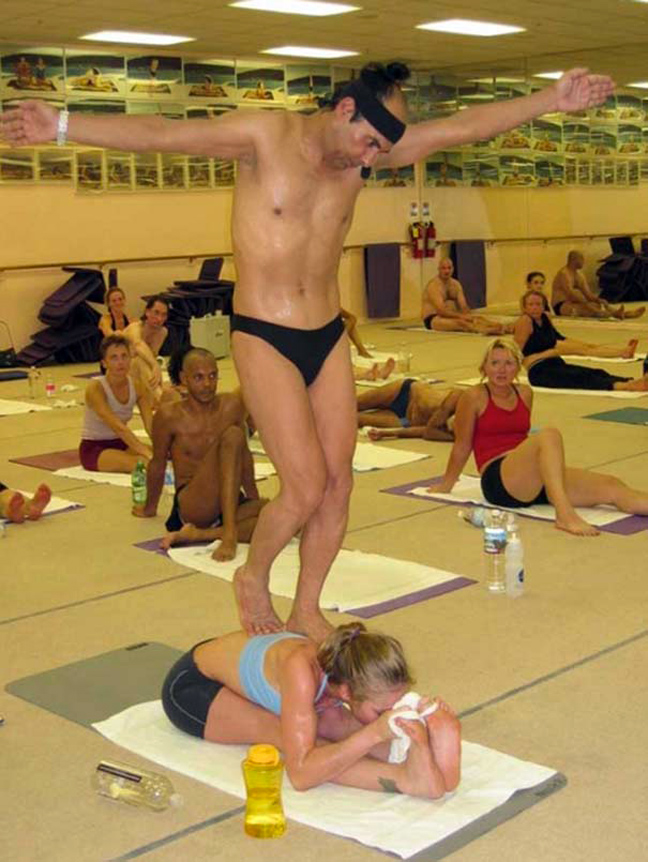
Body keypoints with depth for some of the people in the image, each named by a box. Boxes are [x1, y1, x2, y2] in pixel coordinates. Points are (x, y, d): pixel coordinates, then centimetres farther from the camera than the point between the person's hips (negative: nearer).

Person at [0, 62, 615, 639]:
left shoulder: (368, 153, 3)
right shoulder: (264, 135, -12)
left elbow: (466, 125, 2)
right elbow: (158, 135, -21)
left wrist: (552, 99, -2)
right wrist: (60, 126, -31)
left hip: (329, 337, 6)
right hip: (264, 339, -5)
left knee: (338, 483, 5)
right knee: (306, 486, -9)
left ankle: (306, 612, 23)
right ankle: (253, 576, 21)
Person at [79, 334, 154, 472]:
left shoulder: (137, 387, -5)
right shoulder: (95, 388, -20)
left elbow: (150, 424, -14)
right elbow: (118, 427, -32)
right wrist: (145, 452, -43)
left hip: (122, 444, 5)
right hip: (93, 449, -5)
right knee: (142, 463, -33)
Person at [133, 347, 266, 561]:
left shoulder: (232, 405, 4)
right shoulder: (170, 416, -7)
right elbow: (158, 463, 7)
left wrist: (253, 497, 22)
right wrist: (150, 508, 20)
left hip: (230, 503, 5)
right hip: (190, 506, -4)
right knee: (232, 436, -28)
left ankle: (200, 535, -27)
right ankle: (228, 533, -36)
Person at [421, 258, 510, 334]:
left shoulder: (456, 284, 8)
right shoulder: (433, 285, -16)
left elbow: (464, 307, 1)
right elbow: (441, 311, -25)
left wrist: (470, 315, -21)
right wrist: (461, 316, -31)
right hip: (433, 319, -8)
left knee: (479, 317, -14)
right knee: (459, 322, -37)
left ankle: (497, 327, -41)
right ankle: (486, 330, -59)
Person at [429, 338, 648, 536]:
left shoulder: (525, 393, 16)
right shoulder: (475, 397, -2)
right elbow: (462, 446, 6)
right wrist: (446, 485, 14)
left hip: (532, 483, 7)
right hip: (499, 482, -7)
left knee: (612, 487, -14)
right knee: (549, 436, -35)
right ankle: (564, 514, -52)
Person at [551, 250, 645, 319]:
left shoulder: (579, 275, 14)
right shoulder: (564, 274, -15)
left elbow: (588, 294, 10)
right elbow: (570, 294, -25)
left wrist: (598, 300, -10)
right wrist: (587, 302, -29)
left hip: (573, 303, 9)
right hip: (561, 306, -9)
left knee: (599, 304, -14)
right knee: (585, 307, -34)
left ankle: (626, 313, -34)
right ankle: (613, 314, -56)